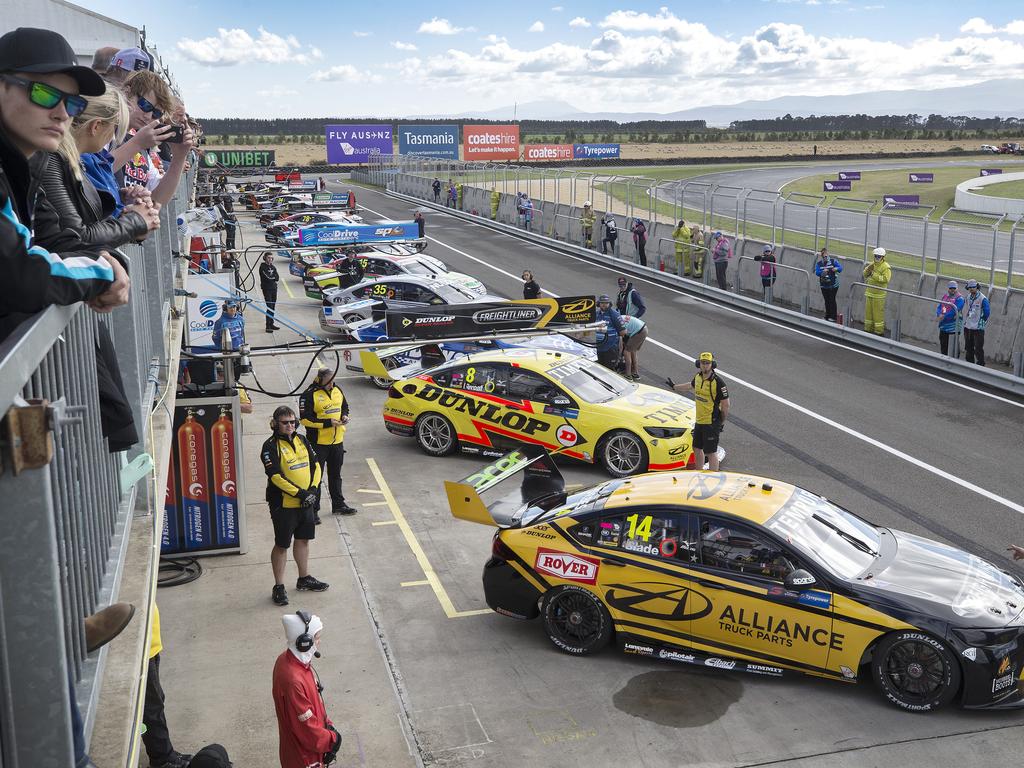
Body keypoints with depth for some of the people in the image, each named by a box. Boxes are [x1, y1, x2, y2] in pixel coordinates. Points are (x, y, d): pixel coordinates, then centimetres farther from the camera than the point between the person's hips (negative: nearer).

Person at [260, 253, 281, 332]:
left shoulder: (273, 267, 14)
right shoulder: (263, 267, -7)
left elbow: (277, 278, 2)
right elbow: (267, 277, -18)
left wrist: (271, 276, -14)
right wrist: (274, 276, -2)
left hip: (274, 288, 7)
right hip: (267, 289, -7)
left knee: (273, 307, 10)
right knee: (269, 307, -11)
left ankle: (271, 324, 20)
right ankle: (268, 327, -10)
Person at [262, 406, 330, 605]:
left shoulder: (302, 440, 8)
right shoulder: (271, 446, -13)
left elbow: (315, 464, 9)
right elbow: (276, 476, -21)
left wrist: (314, 489, -6)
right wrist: (300, 493, -21)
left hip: (306, 503, 7)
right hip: (283, 504, -6)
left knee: (303, 539, 18)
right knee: (282, 545, 3)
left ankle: (304, 578, 34)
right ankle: (279, 587, 14)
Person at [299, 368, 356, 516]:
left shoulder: (337, 390, 6)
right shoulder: (309, 395, -16)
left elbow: (344, 406, 21)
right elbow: (305, 419, -18)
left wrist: (344, 415, -2)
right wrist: (327, 423, -21)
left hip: (337, 441, 6)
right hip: (318, 442, -6)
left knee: (335, 475, 18)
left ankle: (338, 505, 29)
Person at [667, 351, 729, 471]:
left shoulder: (718, 382, -19)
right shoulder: (698, 377, 3)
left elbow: (726, 405, -14)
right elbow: (691, 386, 28)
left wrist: (722, 422, -9)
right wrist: (674, 386, 41)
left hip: (711, 423, -8)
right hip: (699, 421, 8)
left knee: (711, 452, -4)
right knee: (697, 448, 20)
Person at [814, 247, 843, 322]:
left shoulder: (833, 261, -3)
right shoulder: (819, 263, 1)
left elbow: (840, 267, -8)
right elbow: (817, 272, -9)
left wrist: (836, 268, -29)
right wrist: (823, 271, -27)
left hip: (833, 285, -3)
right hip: (824, 286, 3)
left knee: (832, 300, -4)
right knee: (827, 301, 11)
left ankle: (834, 317, 1)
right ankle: (827, 316, 22)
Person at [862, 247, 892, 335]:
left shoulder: (886, 267, -11)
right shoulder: (872, 264, 12)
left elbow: (885, 279, -21)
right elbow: (865, 274, 15)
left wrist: (874, 275, -21)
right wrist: (868, 269, -6)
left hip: (879, 294, -7)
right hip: (869, 292, 7)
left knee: (878, 313, -4)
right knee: (868, 311, 13)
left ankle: (879, 331, 2)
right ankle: (868, 329, 23)